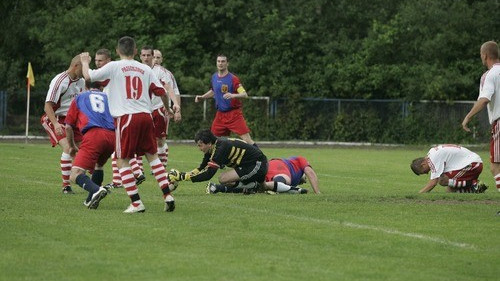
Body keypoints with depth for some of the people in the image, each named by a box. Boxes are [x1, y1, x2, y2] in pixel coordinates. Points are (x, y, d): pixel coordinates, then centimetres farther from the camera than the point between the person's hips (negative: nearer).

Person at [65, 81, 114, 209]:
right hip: (112, 136, 4)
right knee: (98, 165, 32)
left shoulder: (79, 98, 26)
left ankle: (96, 190, -37)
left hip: (93, 134, -4)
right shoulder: (108, 97, 30)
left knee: (75, 175, -10)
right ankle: (91, 200, 26)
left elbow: (68, 126, 24)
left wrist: (72, 146, 40)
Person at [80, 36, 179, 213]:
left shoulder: (114, 66, 1)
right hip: (145, 116, 4)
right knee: (152, 156, 16)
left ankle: (136, 203, -5)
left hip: (126, 118, -4)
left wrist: (85, 62, 24)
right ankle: (167, 195, 9)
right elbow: (161, 92, 10)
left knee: (122, 160, 2)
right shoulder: (145, 69, 12)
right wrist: (168, 109, 30)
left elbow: (88, 76, 4)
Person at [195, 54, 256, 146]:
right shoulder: (214, 77, 8)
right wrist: (202, 97, 16)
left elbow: (245, 94, -18)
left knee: (247, 139, -14)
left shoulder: (233, 78, -12)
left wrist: (233, 95, -36)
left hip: (234, 113, -6)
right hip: (220, 114, 6)